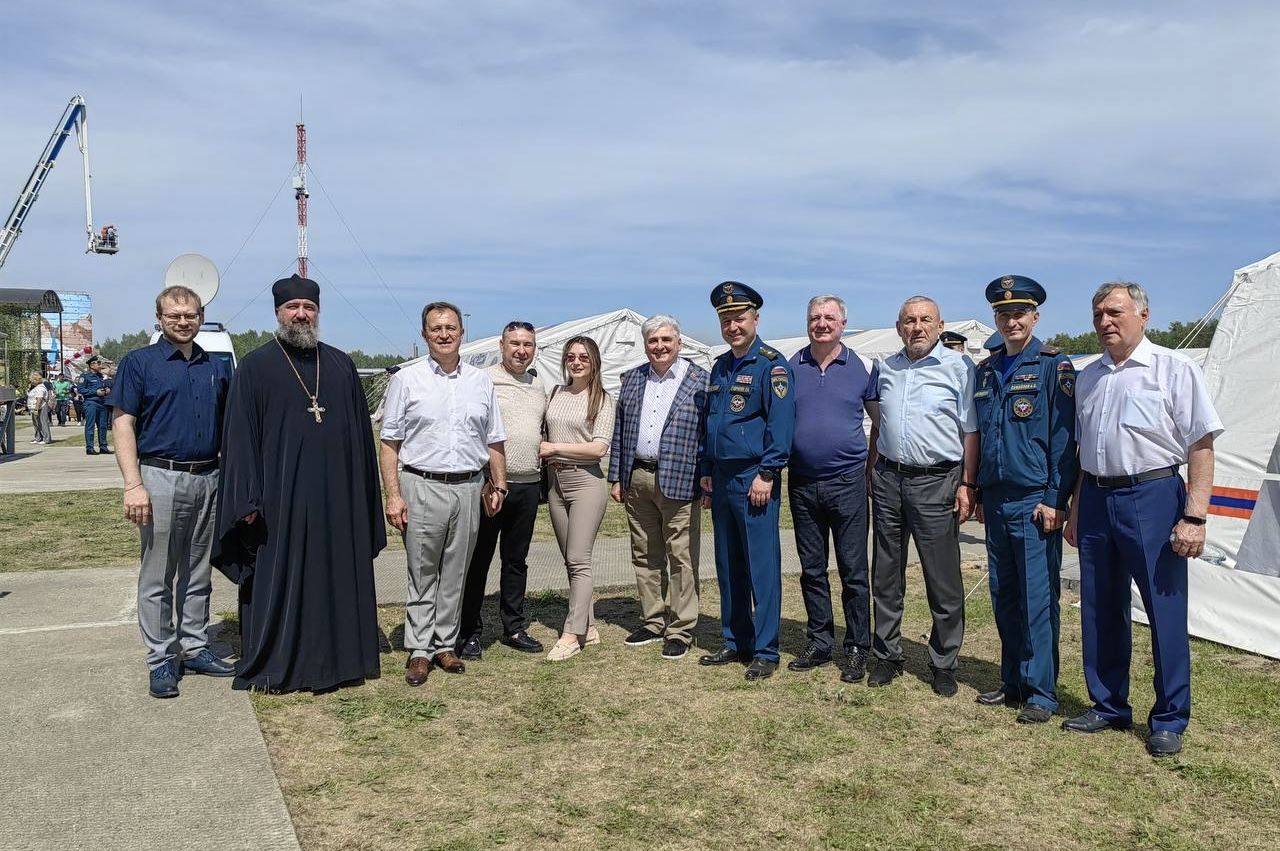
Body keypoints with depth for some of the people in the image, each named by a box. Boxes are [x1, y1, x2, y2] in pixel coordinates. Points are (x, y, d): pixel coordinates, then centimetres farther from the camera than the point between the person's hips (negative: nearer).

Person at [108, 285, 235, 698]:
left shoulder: (217, 368, 11)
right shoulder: (139, 363, -1)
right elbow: (123, 425, -6)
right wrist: (133, 485, -15)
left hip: (208, 480, 4)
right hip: (161, 478, -4)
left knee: (198, 575, 13)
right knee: (157, 578, 3)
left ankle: (195, 648, 24)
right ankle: (162, 660, 13)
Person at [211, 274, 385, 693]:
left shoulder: (341, 366, 10)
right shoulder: (255, 367, 0)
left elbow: (361, 434, 11)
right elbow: (239, 437, -4)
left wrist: (364, 494, 7)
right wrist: (248, 501, -11)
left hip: (337, 498, 3)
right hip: (280, 499, -3)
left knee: (337, 581, 10)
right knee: (277, 582, 5)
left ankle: (337, 658, 24)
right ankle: (273, 666, 18)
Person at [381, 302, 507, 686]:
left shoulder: (481, 381, 10)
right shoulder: (406, 380, 1)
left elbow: (494, 442, 15)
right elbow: (389, 443, -1)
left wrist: (498, 486, 7)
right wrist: (393, 495, -8)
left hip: (469, 488, 3)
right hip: (422, 486, -3)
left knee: (455, 573, 10)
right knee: (421, 574, 3)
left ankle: (445, 645, 21)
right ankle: (419, 650, 12)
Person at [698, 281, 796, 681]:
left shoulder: (772, 364, -8)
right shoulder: (719, 367, 15)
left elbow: (781, 423, -14)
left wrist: (767, 474, -18)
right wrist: (706, 472, 15)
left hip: (754, 480, -8)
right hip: (721, 480, 8)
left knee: (762, 567, -2)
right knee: (727, 566, 13)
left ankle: (765, 651, 6)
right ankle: (735, 642, 24)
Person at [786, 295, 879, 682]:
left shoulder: (864, 368, 1)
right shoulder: (790, 368, 5)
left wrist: (874, 469, 2)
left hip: (847, 482, -2)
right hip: (802, 484, 3)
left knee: (853, 570, 2)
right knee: (812, 569, 11)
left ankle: (857, 649, 14)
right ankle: (819, 643, 23)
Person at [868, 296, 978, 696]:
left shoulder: (958, 367, -3)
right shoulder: (886, 368, 12)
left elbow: (971, 431, -3)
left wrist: (967, 484, -9)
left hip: (936, 482, -4)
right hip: (888, 479, 5)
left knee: (944, 581, 2)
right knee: (886, 576, 11)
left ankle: (944, 664, 16)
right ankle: (887, 656, 24)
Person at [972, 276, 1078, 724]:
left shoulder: (1053, 366, -4)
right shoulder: (985, 370, 14)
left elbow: (1063, 438, -8)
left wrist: (1055, 500, -13)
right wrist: (980, 495, 15)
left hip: (1036, 503, -6)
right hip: (996, 502, 6)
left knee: (1038, 598, -2)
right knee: (1003, 597, 11)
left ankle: (1042, 692, 7)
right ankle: (1013, 681, 22)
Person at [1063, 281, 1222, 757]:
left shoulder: (1174, 369, -5)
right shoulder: (1087, 378, 13)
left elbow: (1201, 448, -9)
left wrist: (1194, 516, -15)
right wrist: (1076, 511, 18)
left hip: (1153, 496, -6)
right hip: (1096, 499, 6)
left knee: (1165, 611, 0)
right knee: (1099, 611, 12)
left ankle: (1169, 721, 14)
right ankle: (1109, 707, 27)